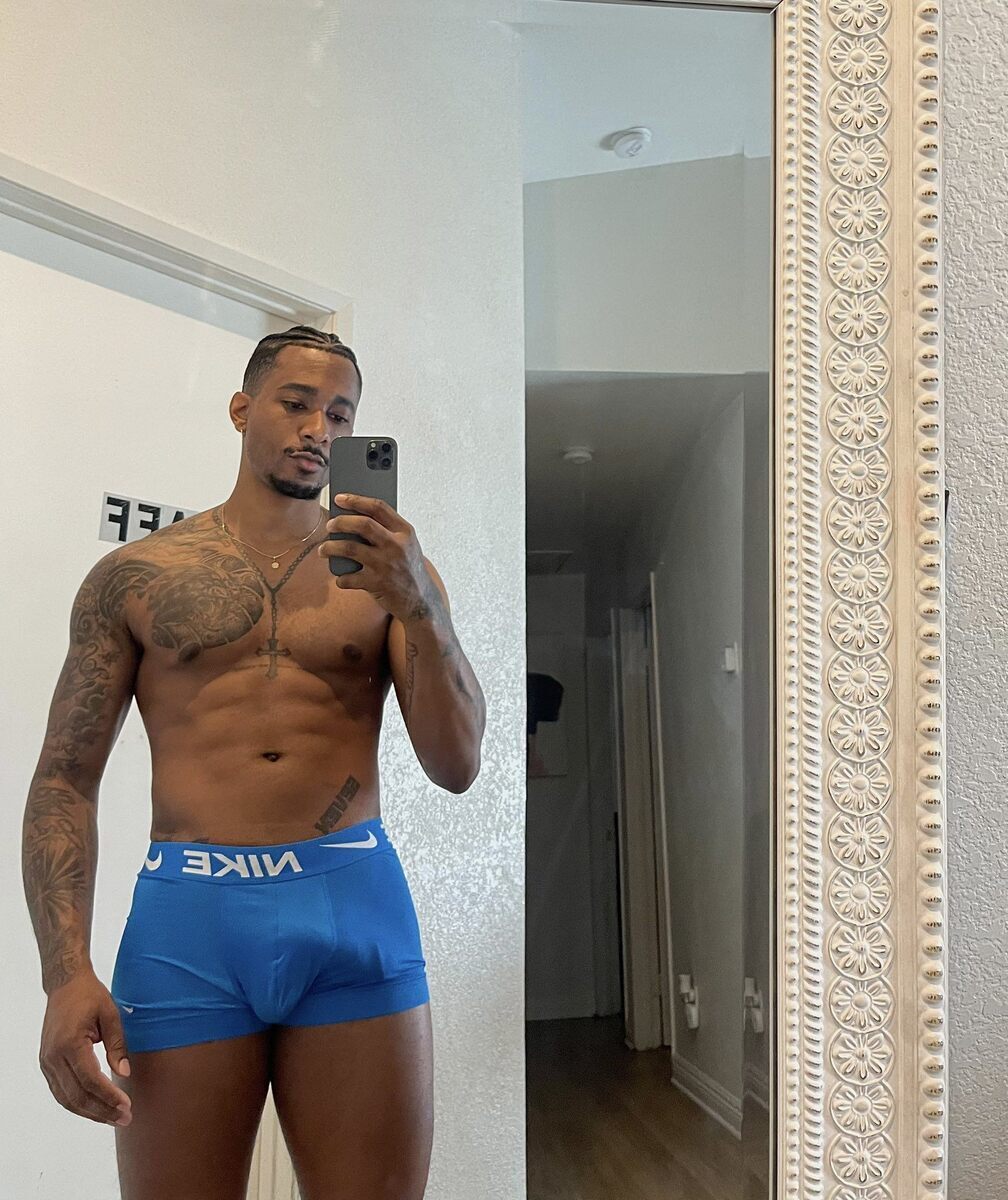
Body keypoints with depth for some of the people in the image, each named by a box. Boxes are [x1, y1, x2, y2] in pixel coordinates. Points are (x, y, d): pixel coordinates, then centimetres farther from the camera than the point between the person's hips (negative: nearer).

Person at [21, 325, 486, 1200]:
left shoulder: (388, 568, 9)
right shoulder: (133, 576, 8)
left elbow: (457, 767, 1)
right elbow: (65, 779, 6)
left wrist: (419, 602, -14)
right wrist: (67, 973, -7)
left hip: (354, 908, 1)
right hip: (187, 916, 0)